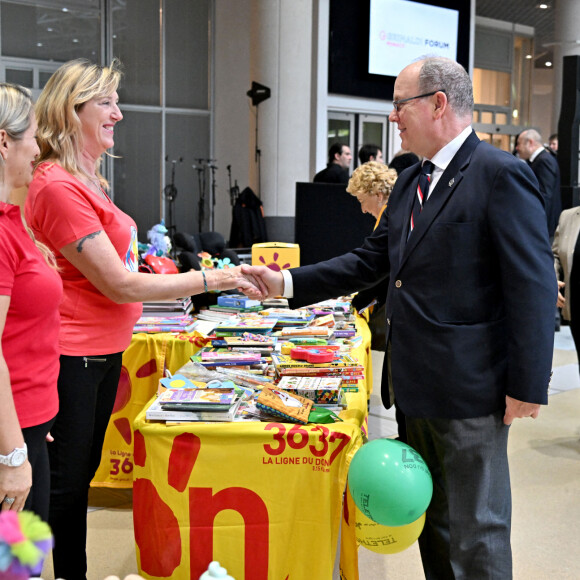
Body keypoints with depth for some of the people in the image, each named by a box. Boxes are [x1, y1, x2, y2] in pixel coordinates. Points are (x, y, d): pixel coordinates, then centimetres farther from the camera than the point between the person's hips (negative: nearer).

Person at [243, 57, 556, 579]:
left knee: (475, 534, 5)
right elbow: (370, 261, 14)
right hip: (416, 382, 9)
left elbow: (534, 288, -17)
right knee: (431, 520, 21)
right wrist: (288, 283, 6)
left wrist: (527, 386, -17)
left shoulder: (501, 175, -14)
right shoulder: (410, 183, 14)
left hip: (468, 390, -8)